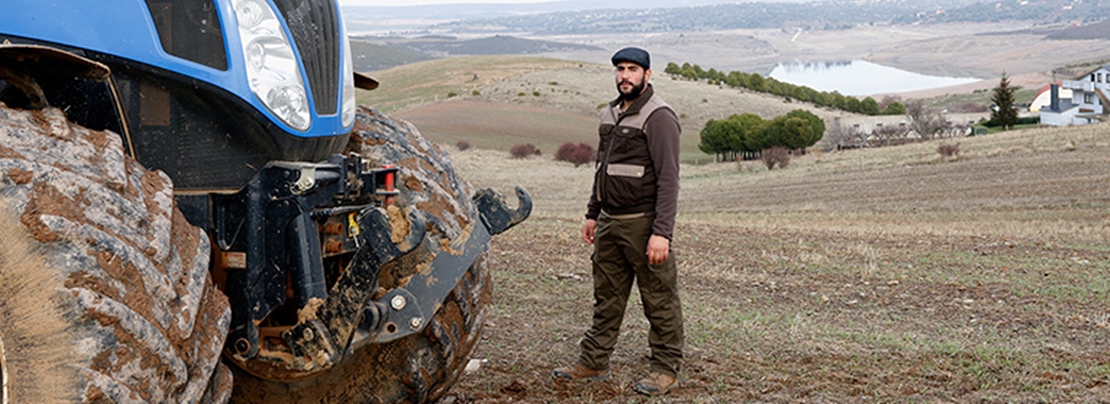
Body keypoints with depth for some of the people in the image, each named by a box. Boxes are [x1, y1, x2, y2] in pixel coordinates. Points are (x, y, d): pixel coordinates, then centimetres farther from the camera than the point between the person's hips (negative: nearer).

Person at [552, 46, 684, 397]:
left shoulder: (659, 117, -12)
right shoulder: (610, 114, 14)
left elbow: (668, 180, -17)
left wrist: (661, 233, -22)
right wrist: (593, 214, 21)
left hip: (643, 223, -8)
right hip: (609, 222, 8)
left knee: (659, 299, 2)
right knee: (607, 296, 14)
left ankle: (666, 368, 13)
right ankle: (593, 363, 23)